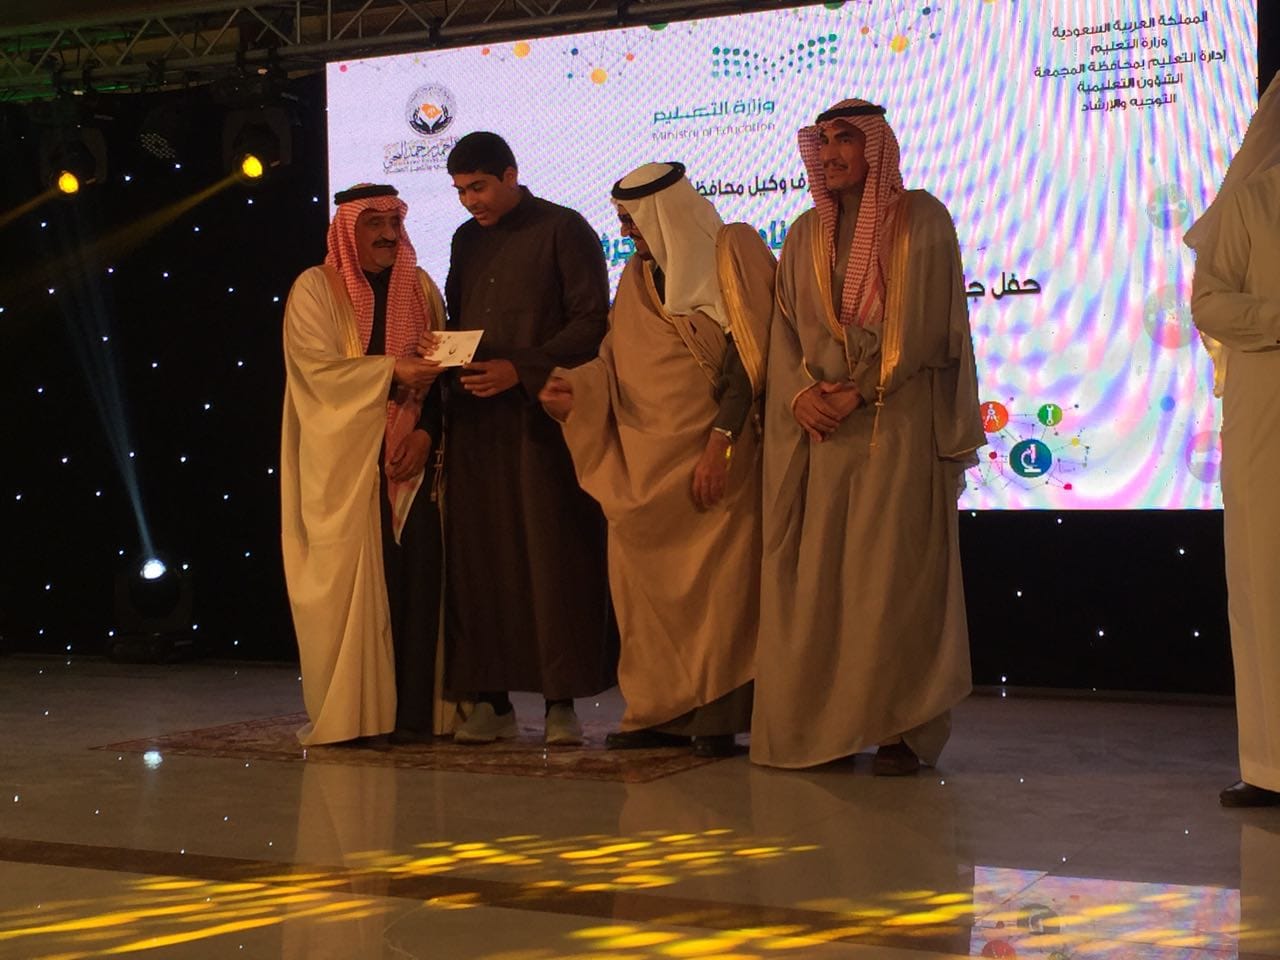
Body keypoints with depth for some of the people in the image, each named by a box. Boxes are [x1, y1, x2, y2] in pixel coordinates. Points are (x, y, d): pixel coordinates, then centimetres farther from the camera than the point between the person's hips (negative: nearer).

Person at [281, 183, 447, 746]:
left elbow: (441, 367, 9)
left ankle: (413, 709, 2)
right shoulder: (314, 289, 2)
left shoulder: (419, 287, 13)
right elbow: (319, 368, -10)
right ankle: (350, 713, 1)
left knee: (416, 577, -3)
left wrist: (426, 431, -6)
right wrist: (393, 371, -20)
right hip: (344, 462, -3)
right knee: (350, 583, -5)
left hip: (410, 458, 3)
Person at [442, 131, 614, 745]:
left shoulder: (563, 231, 0)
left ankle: (561, 701, 0)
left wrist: (520, 370, -14)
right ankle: (492, 700, 6)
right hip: (474, 419, 5)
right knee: (478, 556, 1)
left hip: (542, 414, -5)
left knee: (552, 554, -5)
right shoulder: (466, 240, 18)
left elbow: (592, 321, -7)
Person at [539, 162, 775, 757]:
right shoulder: (638, 276, 16)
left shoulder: (732, 254, -4)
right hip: (644, 459, 6)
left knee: (716, 580, -5)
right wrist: (577, 390, -5)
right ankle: (661, 712, 12)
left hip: (711, 455, -6)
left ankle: (716, 714, 2)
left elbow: (748, 357, -11)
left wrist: (721, 440, -19)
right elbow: (617, 361, 16)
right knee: (643, 580, 4)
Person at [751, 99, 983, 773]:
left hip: (899, 424, -4)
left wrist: (859, 391, -13)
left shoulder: (921, 220, 2)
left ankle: (900, 729, 0)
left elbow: (923, 323, -6)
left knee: (891, 575, -6)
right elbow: (785, 327, 11)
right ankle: (823, 724, 6)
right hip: (821, 429, 4)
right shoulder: (807, 235, 16)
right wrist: (801, 392, -8)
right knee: (816, 576, 0)